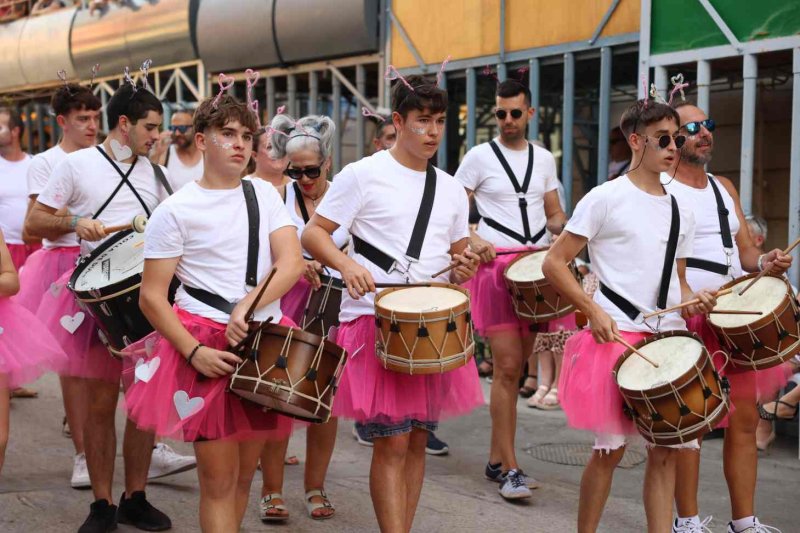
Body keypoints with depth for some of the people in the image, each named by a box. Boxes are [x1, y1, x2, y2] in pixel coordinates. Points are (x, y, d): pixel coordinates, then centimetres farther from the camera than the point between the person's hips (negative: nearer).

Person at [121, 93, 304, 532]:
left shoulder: (264, 194, 8)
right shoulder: (176, 211, -5)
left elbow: (292, 262, -4)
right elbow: (151, 297, -7)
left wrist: (248, 306, -19)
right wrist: (194, 352, -19)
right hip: (206, 343, -5)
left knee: (245, 472, 11)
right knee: (219, 480, -4)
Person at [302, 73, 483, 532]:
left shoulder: (451, 189, 13)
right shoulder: (363, 175, -4)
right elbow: (313, 233, -5)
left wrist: (463, 268, -4)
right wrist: (346, 263, -24)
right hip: (375, 320, -6)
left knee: (418, 439, 11)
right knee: (392, 443, -8)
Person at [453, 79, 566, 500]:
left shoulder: (544, 159, 14)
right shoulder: (480, 157, 1)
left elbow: (554, 214, 19)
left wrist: (564, 229, -2)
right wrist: (471, 239, -16)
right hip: (496, 265, -5)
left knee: (516, 367, 9)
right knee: (507, 367, -10)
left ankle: (496, 459, 18)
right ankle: (510, 468, -5)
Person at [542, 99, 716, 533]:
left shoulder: (680, 212, 13)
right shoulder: (606, 198, -4)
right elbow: (554, 263, -5)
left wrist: (693, 301, 0)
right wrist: (594, 312, -15)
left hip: (669, 339, 6)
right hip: (615, 336, -5)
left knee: (665, 451, 5)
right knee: (611, 448, 0)